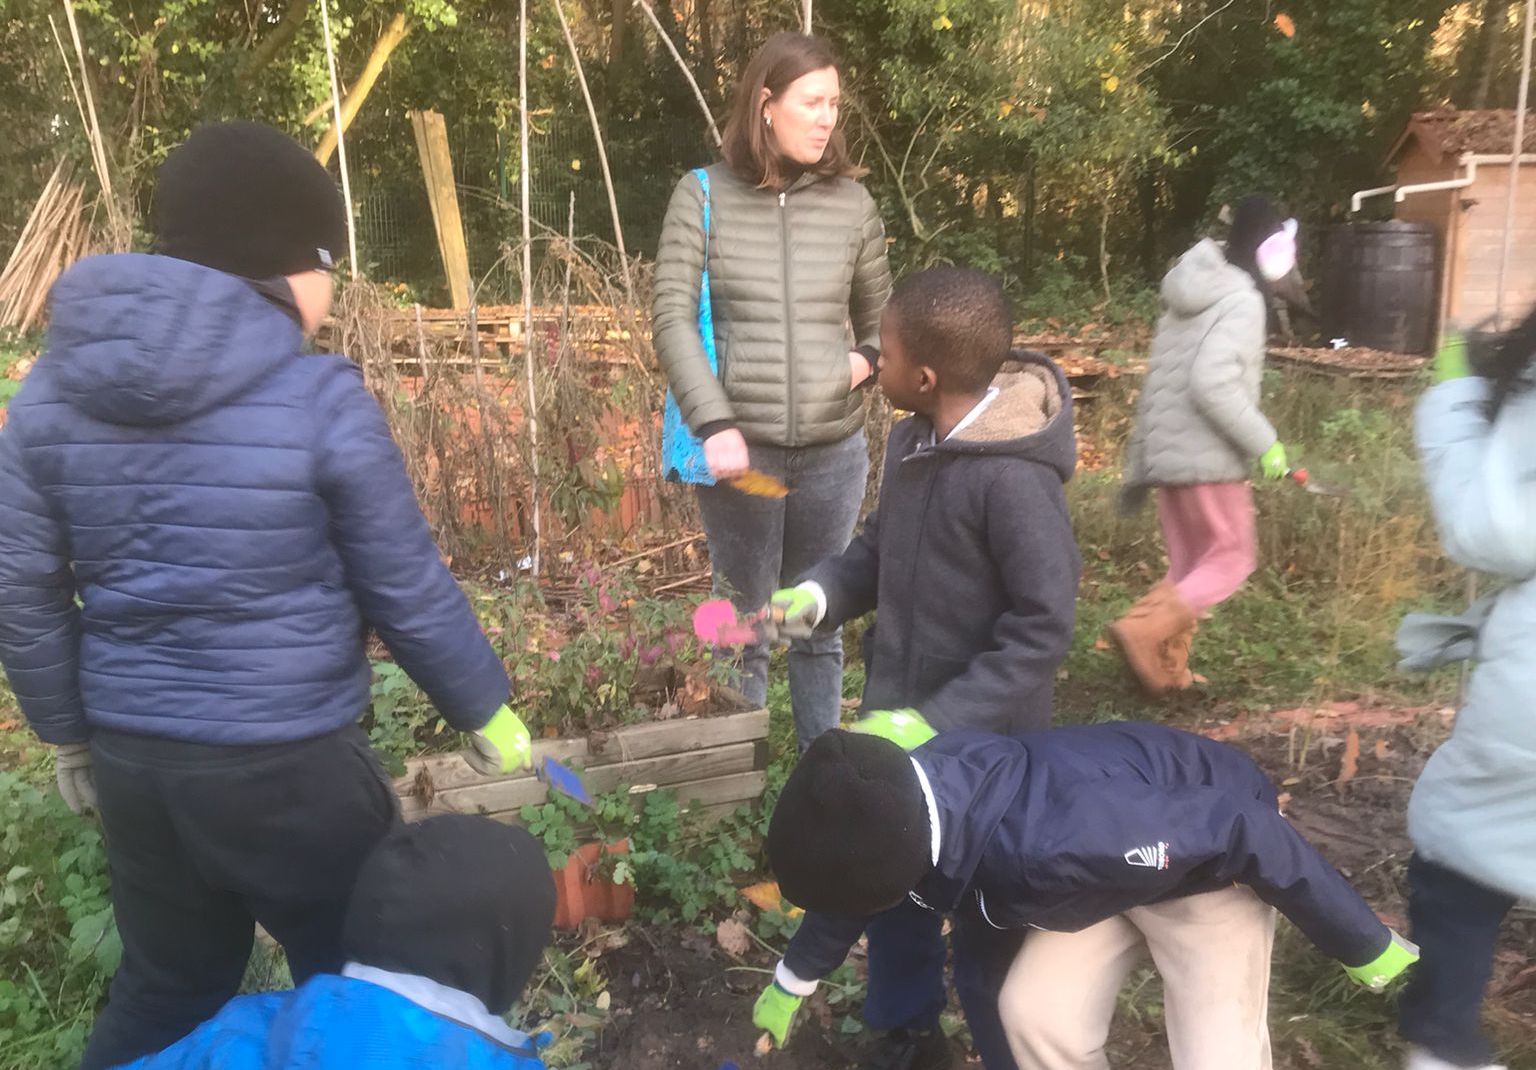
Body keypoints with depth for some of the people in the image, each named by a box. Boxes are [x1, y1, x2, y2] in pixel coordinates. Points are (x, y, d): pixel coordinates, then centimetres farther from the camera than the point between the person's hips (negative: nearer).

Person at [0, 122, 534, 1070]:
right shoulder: (323, 404, -17)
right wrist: (488, 710, 4)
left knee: (165, 990, 28)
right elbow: (410, 594, -11)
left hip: (130, 756, 5)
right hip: (289, 766, -5)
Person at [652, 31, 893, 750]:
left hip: (834, 449, 2)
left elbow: (880, 314, 17)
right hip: (741, 446, -2)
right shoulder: (703, 196, -2)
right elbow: (673, 319, -6)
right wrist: (714, 424, -16)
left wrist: (869, 357, -6)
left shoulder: (850, 201, 6)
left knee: (821, 621, 13)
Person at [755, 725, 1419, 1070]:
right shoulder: (913, 795, -22)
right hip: (1121, 854, 6)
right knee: (1034, 1012, -5)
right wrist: (793, 980, 18)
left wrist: (1363, 946, -17)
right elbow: (852, 878, 2)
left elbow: (1249, 832, -33)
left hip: (1213, 860, -6)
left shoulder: (1054, 842, -45)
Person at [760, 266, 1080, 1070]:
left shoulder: (1012, 479, -27)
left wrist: (940, 722, -26)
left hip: (981, 741, -7)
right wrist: (818, 594, -7)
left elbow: (1042, 628, -24)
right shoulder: (912, 441, -2)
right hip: (896, 716, 7)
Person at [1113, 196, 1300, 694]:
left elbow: (1157, 386, 16)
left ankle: (1166, 668, 12)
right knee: (1232, 558, 3)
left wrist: (1138, 465, 19)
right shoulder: (1242, 300, -11)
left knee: (1188, 566, 14)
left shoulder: (1187, 299, 15)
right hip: (1208, 458, -8)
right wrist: (1264, 442, -16)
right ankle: (1142, 631, -12)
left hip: (1167, 455, 8)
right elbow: (1212, 384, -24)